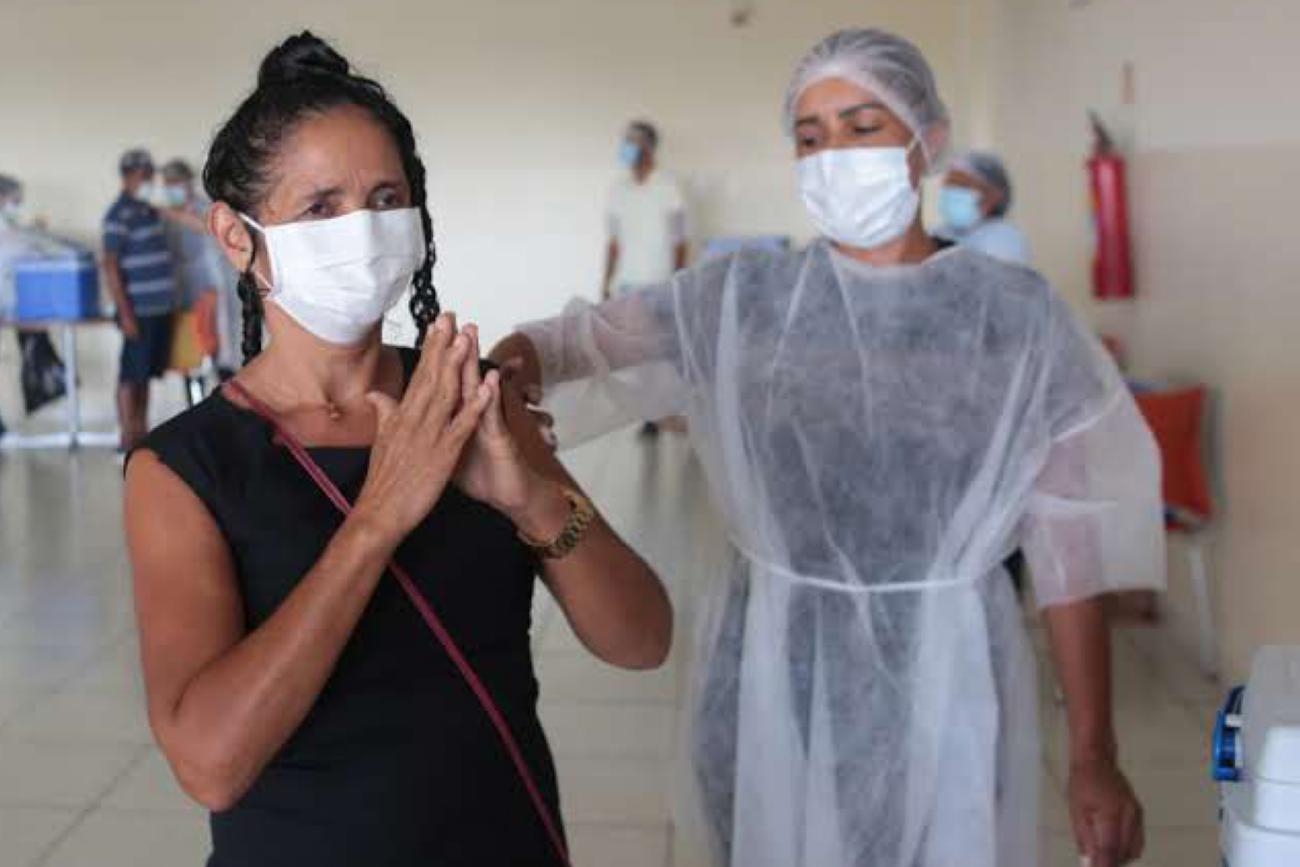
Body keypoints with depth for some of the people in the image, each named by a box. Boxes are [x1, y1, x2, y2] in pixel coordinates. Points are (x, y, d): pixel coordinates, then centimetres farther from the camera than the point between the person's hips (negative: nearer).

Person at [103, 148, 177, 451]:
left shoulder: (150, 211, 15)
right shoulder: (119, 215, -10)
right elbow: (110, 267, -14)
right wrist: (125, 313, -18)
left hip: (160, 308, 8)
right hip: (139, 310, -8)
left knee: (146, 375, 12)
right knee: (131, 376, -2)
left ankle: (142, 435, 19)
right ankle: (128, 442, 2)